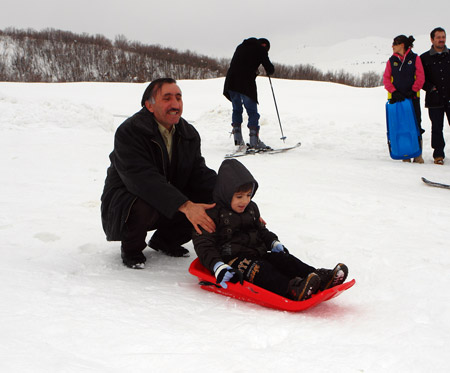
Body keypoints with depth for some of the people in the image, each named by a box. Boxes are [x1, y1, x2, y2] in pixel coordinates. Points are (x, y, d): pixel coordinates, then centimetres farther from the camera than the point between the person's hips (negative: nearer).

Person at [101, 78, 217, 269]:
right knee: (143, 208, -40)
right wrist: (184, 206, -46)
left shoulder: (188, 133, 0)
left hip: (169, 206, 6)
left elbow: (199, 173, -4)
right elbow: (143, 179, -35)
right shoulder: (129, 132, -23)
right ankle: (131, 248, -4)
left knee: (209, 203, -15)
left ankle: (164, 240, 12)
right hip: (123, 201, -6)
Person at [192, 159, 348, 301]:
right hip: (232, 259, -7)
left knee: (283, 259, -15)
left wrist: (274, 243, 10)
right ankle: (291, 289, -56)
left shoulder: (251, 208, 16)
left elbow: (261, 230, 30)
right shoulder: (212, 214, -8)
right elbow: (203, 245, -13)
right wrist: (218, 267, -27)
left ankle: (322, 279, -32)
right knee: (258, 269, -33)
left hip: (257, 253, 7)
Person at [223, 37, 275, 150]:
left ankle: (238, 139, 13)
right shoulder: (261, 49, 7)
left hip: (231, 82, 5)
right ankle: (254, 141, -5)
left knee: (236, 109, 17)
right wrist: (269, 71, 26)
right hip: (246, 84, -5)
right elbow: (270, 69, 3)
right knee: (252, 112, 0)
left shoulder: (240, 47, 24)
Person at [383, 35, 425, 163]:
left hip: (412, 97, -2)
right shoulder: (392, 60, 9)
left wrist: (413, 90, -12)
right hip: (396, 97, 2)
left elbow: (420, 77, 0)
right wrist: (394, 92, -10)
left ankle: (418, 155, 3)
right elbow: (386, 78, 4)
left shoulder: (415, 58, 3)